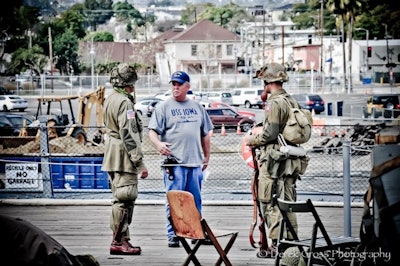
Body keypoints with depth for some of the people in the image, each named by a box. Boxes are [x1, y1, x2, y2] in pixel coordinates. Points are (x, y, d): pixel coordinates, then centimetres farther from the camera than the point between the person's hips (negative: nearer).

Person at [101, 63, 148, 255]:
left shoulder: (109, 100, 14)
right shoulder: (124, 103, -16)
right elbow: (129, 135, -20)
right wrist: (140, 163, -19)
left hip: (112, 155, 10)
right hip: (124, 158, -10)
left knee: (120, 200, 14)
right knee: (124, 200, -8)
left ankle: (122, 240, 19)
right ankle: (118, 242, -8)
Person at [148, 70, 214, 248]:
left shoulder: (197, 107, 16)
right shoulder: (164, 107, 2)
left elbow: (205, 134, 21)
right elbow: (152, 130, -4)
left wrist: (206, 156, 19)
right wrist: (158, 144, -24)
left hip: (195, 162, 4)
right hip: (174, 162, -4)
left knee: (195, 201, 10)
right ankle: (173, 236, 0)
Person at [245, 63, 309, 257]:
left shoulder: (274, 103, -14)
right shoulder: (292, 101, 14)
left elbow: (270, 134, -19)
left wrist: (253, 140, -1)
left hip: (274, 159, -9)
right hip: (291, 159, 9)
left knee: (269, 202, -5)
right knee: (288, 201, 12)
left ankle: (276, 243, -8)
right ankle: (290, 240, 15)